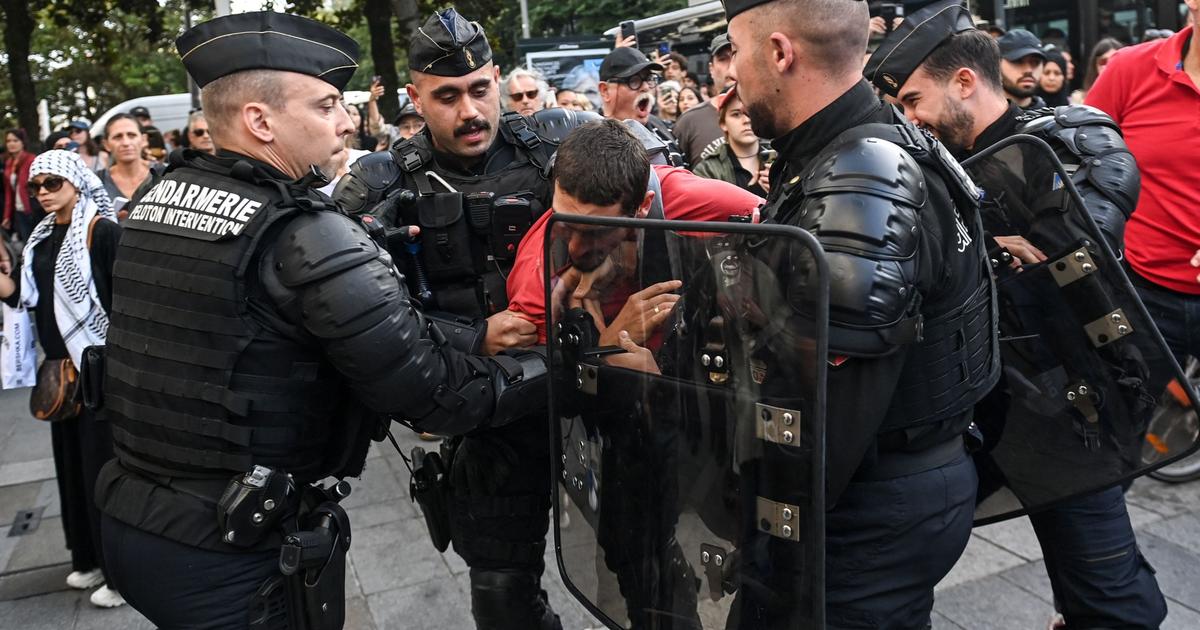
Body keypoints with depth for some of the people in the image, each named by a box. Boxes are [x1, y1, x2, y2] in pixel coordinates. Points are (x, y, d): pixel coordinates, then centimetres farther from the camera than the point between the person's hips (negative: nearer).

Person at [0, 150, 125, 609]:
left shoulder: (103, 231, -13)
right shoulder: (42, 236, 11)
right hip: (61, 369, 8)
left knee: (105, 464, -1)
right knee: (73, 462, 14)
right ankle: (90, 557, 29)